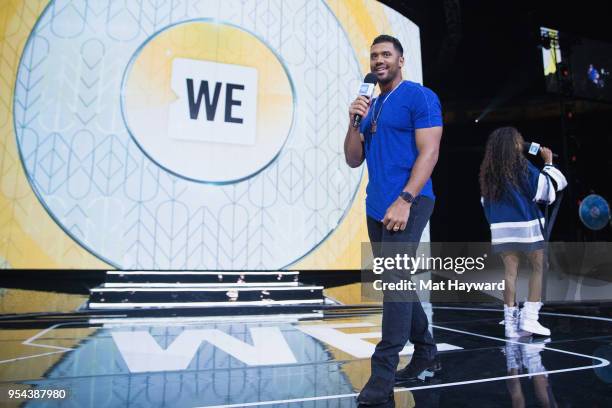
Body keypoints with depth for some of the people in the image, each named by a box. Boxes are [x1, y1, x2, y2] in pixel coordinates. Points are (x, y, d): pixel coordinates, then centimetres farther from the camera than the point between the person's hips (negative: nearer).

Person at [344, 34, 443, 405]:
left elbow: (429, 153, -13)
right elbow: (353, 160, 14)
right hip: (377, 206, 8)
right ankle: (426, 353, 29)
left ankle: (383, 377, -5)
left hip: (407, 204, -8)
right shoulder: (371, 105, 18)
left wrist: (404, 201, -23)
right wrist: (354, 122, -2)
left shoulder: (420, 97, -2)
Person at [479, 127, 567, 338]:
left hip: (501, 228, 5)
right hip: (526, 225, -4)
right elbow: (545, 187, -5)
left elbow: (486, 202, 14)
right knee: (540, 268, 8)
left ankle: (511, 322, 7)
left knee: (510, 272, 6)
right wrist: (548, 162, 6)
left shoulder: (488, 170, 9)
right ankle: (529, 317, 3)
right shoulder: (521, 164, -7)